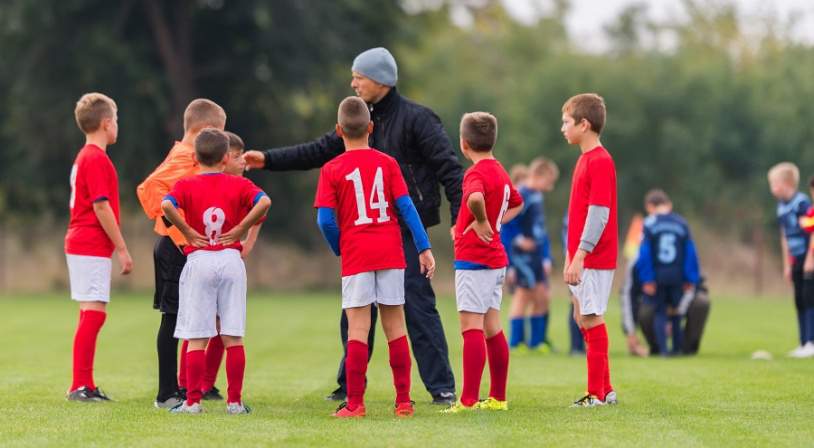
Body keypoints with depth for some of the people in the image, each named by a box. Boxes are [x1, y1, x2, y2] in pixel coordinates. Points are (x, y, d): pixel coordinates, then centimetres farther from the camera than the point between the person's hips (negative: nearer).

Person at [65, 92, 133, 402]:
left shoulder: (83, 157, 17)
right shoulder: (97, 159, -13)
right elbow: (101, 207, -18)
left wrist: (116, 247, 21)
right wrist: (122, 249, -15)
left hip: (80, 245, 10)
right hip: (92, 248, -10)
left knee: (90, 315, 12)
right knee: (94, 313, -10)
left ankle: (85, 386, 15)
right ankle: (80, 386, -11)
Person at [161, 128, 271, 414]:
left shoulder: (186, 185, 1)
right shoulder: (239, 185, 3)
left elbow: (167, 205, -20)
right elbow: (264, 201, -15)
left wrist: (187, 231, -9)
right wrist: (241, 228, -7)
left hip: (199, 261, -1)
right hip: (231, 260, 1)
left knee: (196, 339, 1)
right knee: (233, 336, 4)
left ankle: (193, 401, -1)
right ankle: (235, 401, 4)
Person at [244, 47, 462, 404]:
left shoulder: (416, 119, -7)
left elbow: (448, 168, -11)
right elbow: (319, 151, 19)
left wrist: (460, 216, -19)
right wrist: (269, 160, 13)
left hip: (407, 230, -7)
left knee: (418, 307, -7)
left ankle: (442, 388, -3)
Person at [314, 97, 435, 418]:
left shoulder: (332, 170, -2)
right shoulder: (387, 163, 4)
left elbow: (325, 220, -7)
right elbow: (406, 207, -2)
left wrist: (340, 250, 9)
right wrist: (424, 248, -1)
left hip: (356, 256, -2)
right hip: (391, 253, 2)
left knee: (358, 328, -1)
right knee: (395, 327, 7)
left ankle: (355, 403, -2)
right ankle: (403, 401, 7)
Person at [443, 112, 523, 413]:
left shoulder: (476, 173, -15)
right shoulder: (500, 171, 13)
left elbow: (475, 198, -39)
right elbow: (517, 204, 31)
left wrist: (482, 223, -22)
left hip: (473, 259, -9)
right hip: (495, 259, 9)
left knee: (471, 328, -9)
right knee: (492, 329, 13)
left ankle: (469, 401, -12)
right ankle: (498, 398, 17)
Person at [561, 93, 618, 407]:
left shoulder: (600, 162, -15)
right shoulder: (586, 159, 15)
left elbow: (598, 213, -20)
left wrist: (579, 256, -23)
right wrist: (571, 257, 19)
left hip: (594, 259, -10)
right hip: (582, 258, 10)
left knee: (591, 319, -7)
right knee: (583, 318, 13)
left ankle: (597, 393, -2)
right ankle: (605, 390, 21)